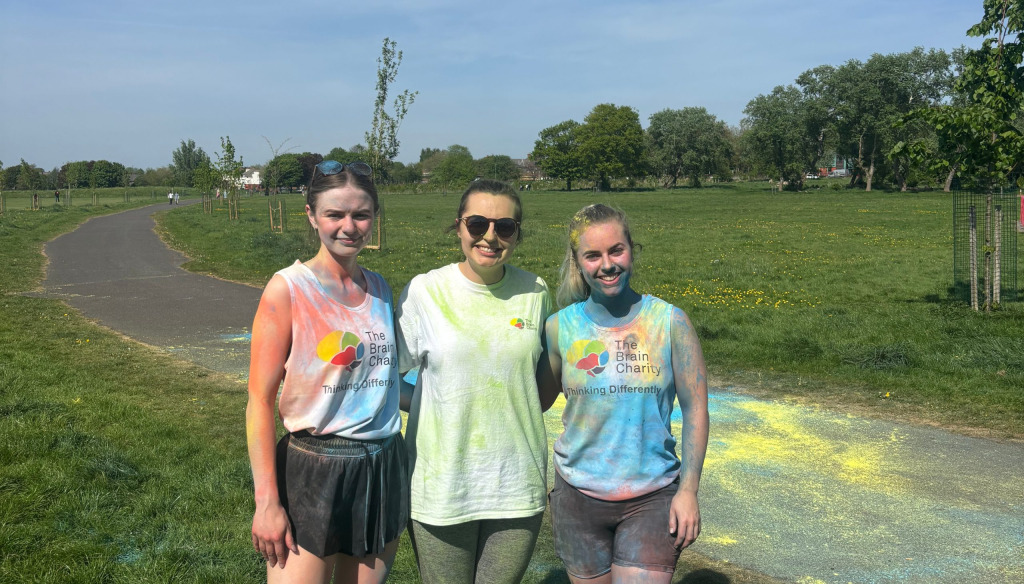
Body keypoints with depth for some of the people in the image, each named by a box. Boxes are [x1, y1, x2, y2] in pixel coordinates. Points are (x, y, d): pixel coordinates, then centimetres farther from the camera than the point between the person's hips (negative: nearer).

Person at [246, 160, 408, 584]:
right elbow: (260, 400, -11)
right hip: (311, 473, -5)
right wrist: (266, 501, -14)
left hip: (384, 470, 5)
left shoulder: (380, 289, 7)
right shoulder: (288, 289, -10)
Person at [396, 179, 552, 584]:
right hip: (442, 485, -2)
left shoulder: (535, 293, 0)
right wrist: (425, 406, -9)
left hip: (518, 485, 2)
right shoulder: (424, 291, -7)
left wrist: (511, 412, 3)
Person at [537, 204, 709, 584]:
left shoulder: (670, 321, -8)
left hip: (652, 498, -1)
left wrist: (688, 490, -6)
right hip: (579, 495, 2)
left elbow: (695, 409, -4)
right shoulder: (560, 327, -4)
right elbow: (536, 400, 7)